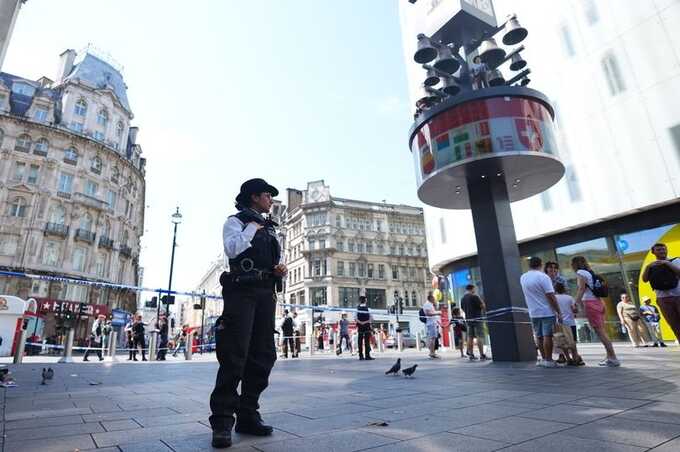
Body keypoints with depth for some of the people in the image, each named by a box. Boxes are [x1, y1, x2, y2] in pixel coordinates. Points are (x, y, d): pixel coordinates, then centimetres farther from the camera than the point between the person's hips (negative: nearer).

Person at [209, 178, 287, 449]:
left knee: (263, 356, 6)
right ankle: (222, 421, -1)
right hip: (242, 292, -7)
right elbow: (232, 249, -17)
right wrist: (253, 226, -8)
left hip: (266, 295, 7)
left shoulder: (271, 228, 24)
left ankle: (248, 415, 16)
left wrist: (282, 271, 4)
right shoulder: (236, 221, 4)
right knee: (234, 356, -9)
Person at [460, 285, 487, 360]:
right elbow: (483, 306, -10)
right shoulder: (474, 296, -11)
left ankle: (471, 354, 9)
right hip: (477, 319, -7)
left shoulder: (462, 299, 10)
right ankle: (482, 355, -5)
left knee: (470, 337, 7)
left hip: (468, 319, 7)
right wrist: (481, 301, 8)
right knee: (480, 337, -4)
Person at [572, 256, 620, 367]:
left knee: (599, 331, -7)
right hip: (599, 302, 8)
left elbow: (581, 289, -12)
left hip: (590, 303, -8)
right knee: (602, 331, 10)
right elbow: (590, 289, 16)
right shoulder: (589, 272, 20)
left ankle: (613, 357, -9)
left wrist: (575, 304, -11)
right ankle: (610, 357, 12)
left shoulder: (580, 272, -4)